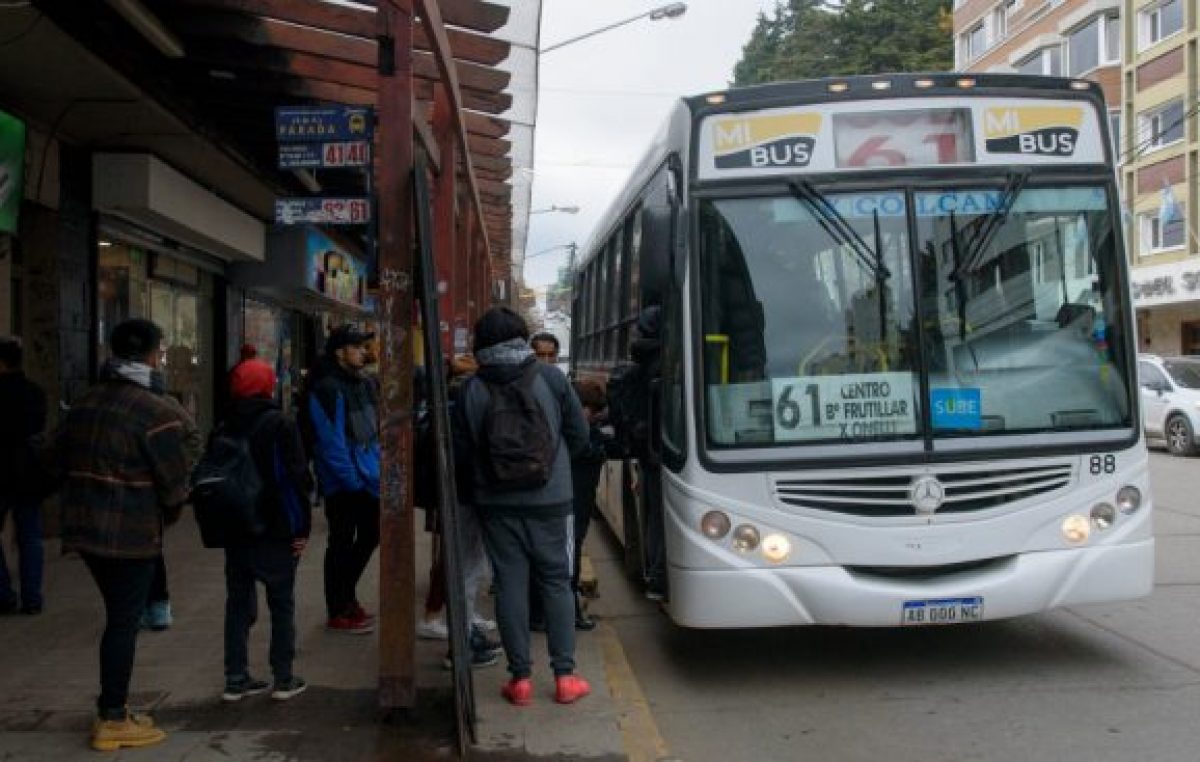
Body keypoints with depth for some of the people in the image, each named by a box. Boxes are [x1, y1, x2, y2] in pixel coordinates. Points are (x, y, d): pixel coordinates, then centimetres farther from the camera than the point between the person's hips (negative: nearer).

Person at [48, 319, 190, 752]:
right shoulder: (155, 411, -17)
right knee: (124, 622, 2)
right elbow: (174, 482, -16)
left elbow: (57, 457, 17)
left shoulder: (85, 403, 8)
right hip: (132, 533, -8)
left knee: (117, 617, 19)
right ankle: (112, 721, 9)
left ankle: (112, 709, 26)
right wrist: (167, 515, 4)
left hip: (85, 526, 8)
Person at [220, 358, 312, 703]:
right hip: (274, 531, -5)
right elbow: (297, 477, -13)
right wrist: (302, 527, -8)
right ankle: (283, 679, 8)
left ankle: (236, 678, 14)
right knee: (282, 603, 5)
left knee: (238, 602, 11)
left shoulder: (226, 428, 5)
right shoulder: (280, 425, -10)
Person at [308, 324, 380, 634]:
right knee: (341, 543, 3)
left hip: (368, 479, 8)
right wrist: (353, 479, -20)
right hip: (342, 483, -8)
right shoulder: (328, 390, -17)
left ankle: (346, 595, 35)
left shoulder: (366, 384, 10)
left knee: (370, 535, 17)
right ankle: (338, 612, 16)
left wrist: (378, 471, 7)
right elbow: (331, 442, -21)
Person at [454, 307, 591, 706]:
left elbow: (460, 447, 0)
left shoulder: (472, 389, -5)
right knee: (556, 582, 9)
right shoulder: (551, 378, -5)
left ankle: (520, 678, 10)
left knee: (510, 584, 7)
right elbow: (579, 436, 1)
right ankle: (565, 675, 11)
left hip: (496, 504, 1)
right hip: (549, 500, 0)